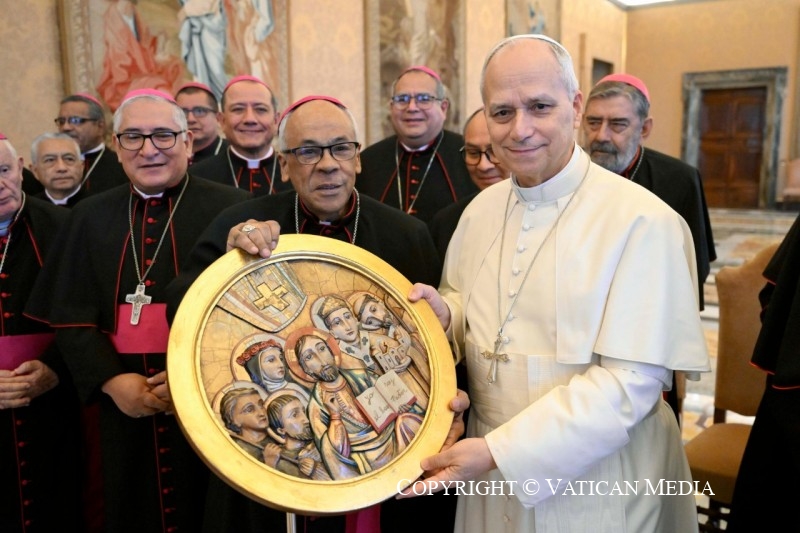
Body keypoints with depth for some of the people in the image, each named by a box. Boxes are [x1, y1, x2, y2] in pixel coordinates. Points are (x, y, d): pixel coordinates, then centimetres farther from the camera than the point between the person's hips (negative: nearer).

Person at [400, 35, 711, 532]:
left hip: (597, 485, -4)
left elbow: (629, 381, -21)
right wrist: (445, 312, -11)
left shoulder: (643, 221, -18)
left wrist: (499, 451, -24)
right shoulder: (481, 208, 1)